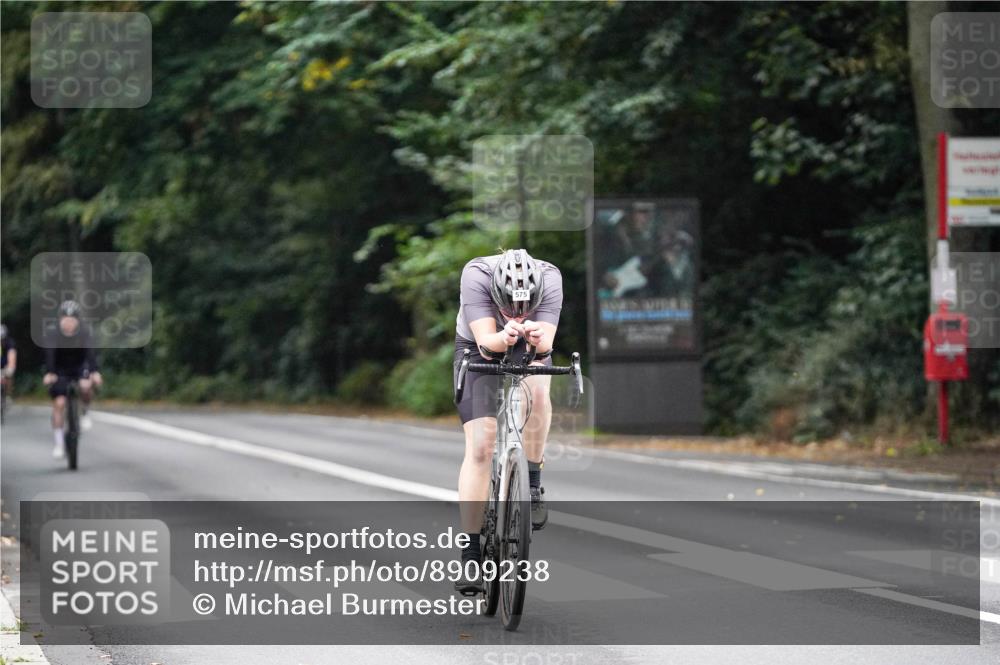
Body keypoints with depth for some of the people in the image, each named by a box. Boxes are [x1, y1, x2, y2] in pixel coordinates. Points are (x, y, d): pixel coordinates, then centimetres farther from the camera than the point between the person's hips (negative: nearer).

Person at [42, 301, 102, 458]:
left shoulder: (83, 335, -17)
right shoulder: (55, 335, -18)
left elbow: (90, 353, -29)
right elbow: (50, 355, -31)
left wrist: (95, 372, -47)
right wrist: (49, 373, -49)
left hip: (80, 368, 0)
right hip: (61, 371, 0)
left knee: (86, 386, -32)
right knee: (59, 403, -12)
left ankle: (85, 413, -1)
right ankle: (59, 444, -5)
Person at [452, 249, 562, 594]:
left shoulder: (550, 279, -31)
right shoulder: (476, 275, -34)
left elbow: (546, 345, -38)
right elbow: (485, 341, -39)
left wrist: (539, 341, -60)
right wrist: (504, 337, -61)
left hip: (529, 350, 1)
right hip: (479, 348, -1)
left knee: (536, 390, -34)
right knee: (479, 447, -13)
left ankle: (533, 485, -15)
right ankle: (470, 554, -11)